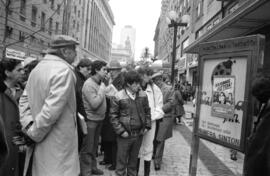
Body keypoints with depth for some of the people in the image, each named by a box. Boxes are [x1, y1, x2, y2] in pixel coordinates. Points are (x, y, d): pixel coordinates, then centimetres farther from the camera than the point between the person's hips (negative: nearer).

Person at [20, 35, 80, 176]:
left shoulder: (37, 68, 8)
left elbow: (25, 100, 11)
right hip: (58, 148, -8)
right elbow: (51, 111, -25)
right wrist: (32, 135, -13)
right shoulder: (64, 70, -19)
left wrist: (27, 128, 2)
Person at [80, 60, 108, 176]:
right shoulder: (89, 84, -18)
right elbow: (94, 104, -26)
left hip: (99, 119, 9)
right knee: (87, 148, 3)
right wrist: (102, 91, -19)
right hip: (91, 120, -9)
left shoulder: (101, 83, 7)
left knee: (94, 146, 21)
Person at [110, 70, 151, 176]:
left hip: (139, 134, 4)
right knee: (122, 160, 9)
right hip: (125, 135, -4)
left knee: (134, 159, 20)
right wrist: (121, 131, -13)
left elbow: (147, 111, 12)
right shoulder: (118, 97, -11)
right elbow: (113, 116, -8)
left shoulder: (143, 95, 1)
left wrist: (147, 126, 4)